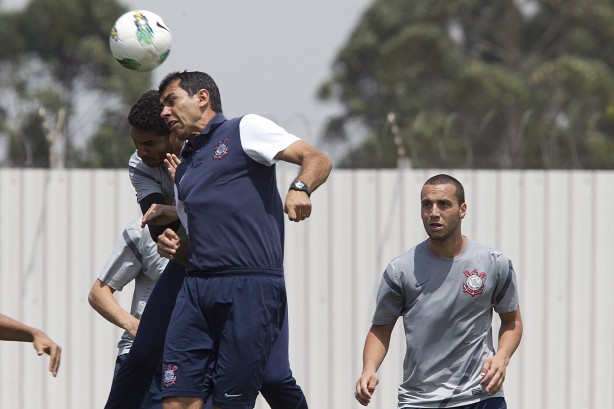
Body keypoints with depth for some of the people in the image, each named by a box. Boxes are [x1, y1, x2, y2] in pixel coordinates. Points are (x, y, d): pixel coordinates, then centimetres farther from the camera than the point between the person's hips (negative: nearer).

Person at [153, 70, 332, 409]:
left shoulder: (245, 130, 8)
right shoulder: (183, 171, 29)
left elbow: (317, 159, -2)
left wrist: (300, 188, -22)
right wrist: (173, 247, 10)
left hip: (251, 288, -7)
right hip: (196, 288, 7)